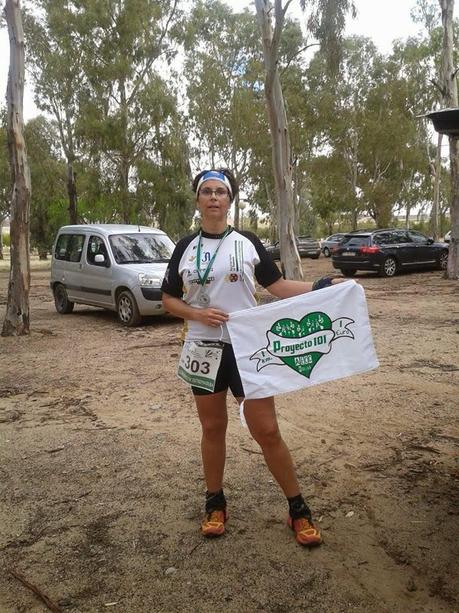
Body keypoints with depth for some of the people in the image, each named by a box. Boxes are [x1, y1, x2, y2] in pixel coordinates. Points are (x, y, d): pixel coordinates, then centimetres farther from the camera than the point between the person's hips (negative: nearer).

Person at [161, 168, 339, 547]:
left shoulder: (248, 242, 2)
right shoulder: (185, 248, 4)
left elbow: (277, 286, 3)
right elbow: (169, 299, 8)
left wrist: (320, 288, -10)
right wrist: (198, 314, -11)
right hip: (204, 351, 2)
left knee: (267, 431, 0)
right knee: (213, 428, 12)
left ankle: (298, 509, 16)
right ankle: (215, 503, 31)